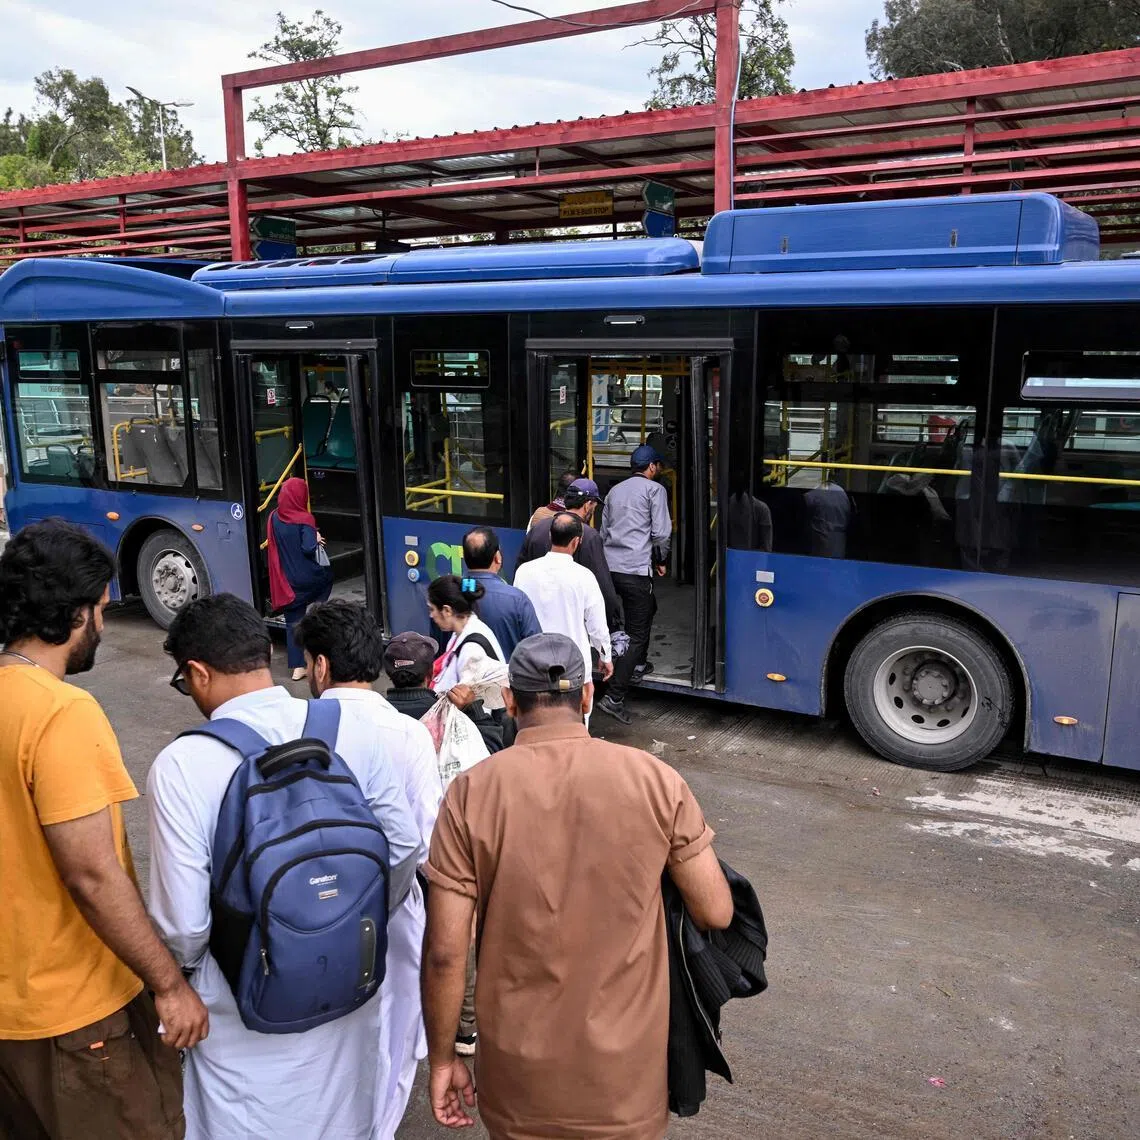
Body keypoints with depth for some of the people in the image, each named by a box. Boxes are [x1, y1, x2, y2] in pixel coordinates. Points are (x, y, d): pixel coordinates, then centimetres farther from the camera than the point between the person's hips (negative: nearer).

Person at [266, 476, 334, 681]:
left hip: (286, 580, 4)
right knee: (327, 576, 33)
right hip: (308, 578, -4)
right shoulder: (304, 520, -16)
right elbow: (309, 548, -23)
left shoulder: (274, 518, 1)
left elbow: (274, 545, 11)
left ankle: (297, 667, 9)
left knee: (293, 622, 10)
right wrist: (317, 539, -2)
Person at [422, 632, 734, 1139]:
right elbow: (716, 912, -6)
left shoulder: (473, 791, -13)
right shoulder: (655, 780, -12)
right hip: (626, 1066, 0)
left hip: (520, 1070, 0)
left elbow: (445, 952, -11)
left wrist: (441, 1058, 3)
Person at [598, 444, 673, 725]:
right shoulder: (655, 489, -1)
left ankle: (639, 663, 43)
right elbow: (661, 532, -8)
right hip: (636, 570, -8)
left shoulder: (615, 491, 19)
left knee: (647, 607, 33)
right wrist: (661, 560, 8)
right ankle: (614, 697, -12)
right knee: (636, 635, -5)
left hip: (610, 567, 8)